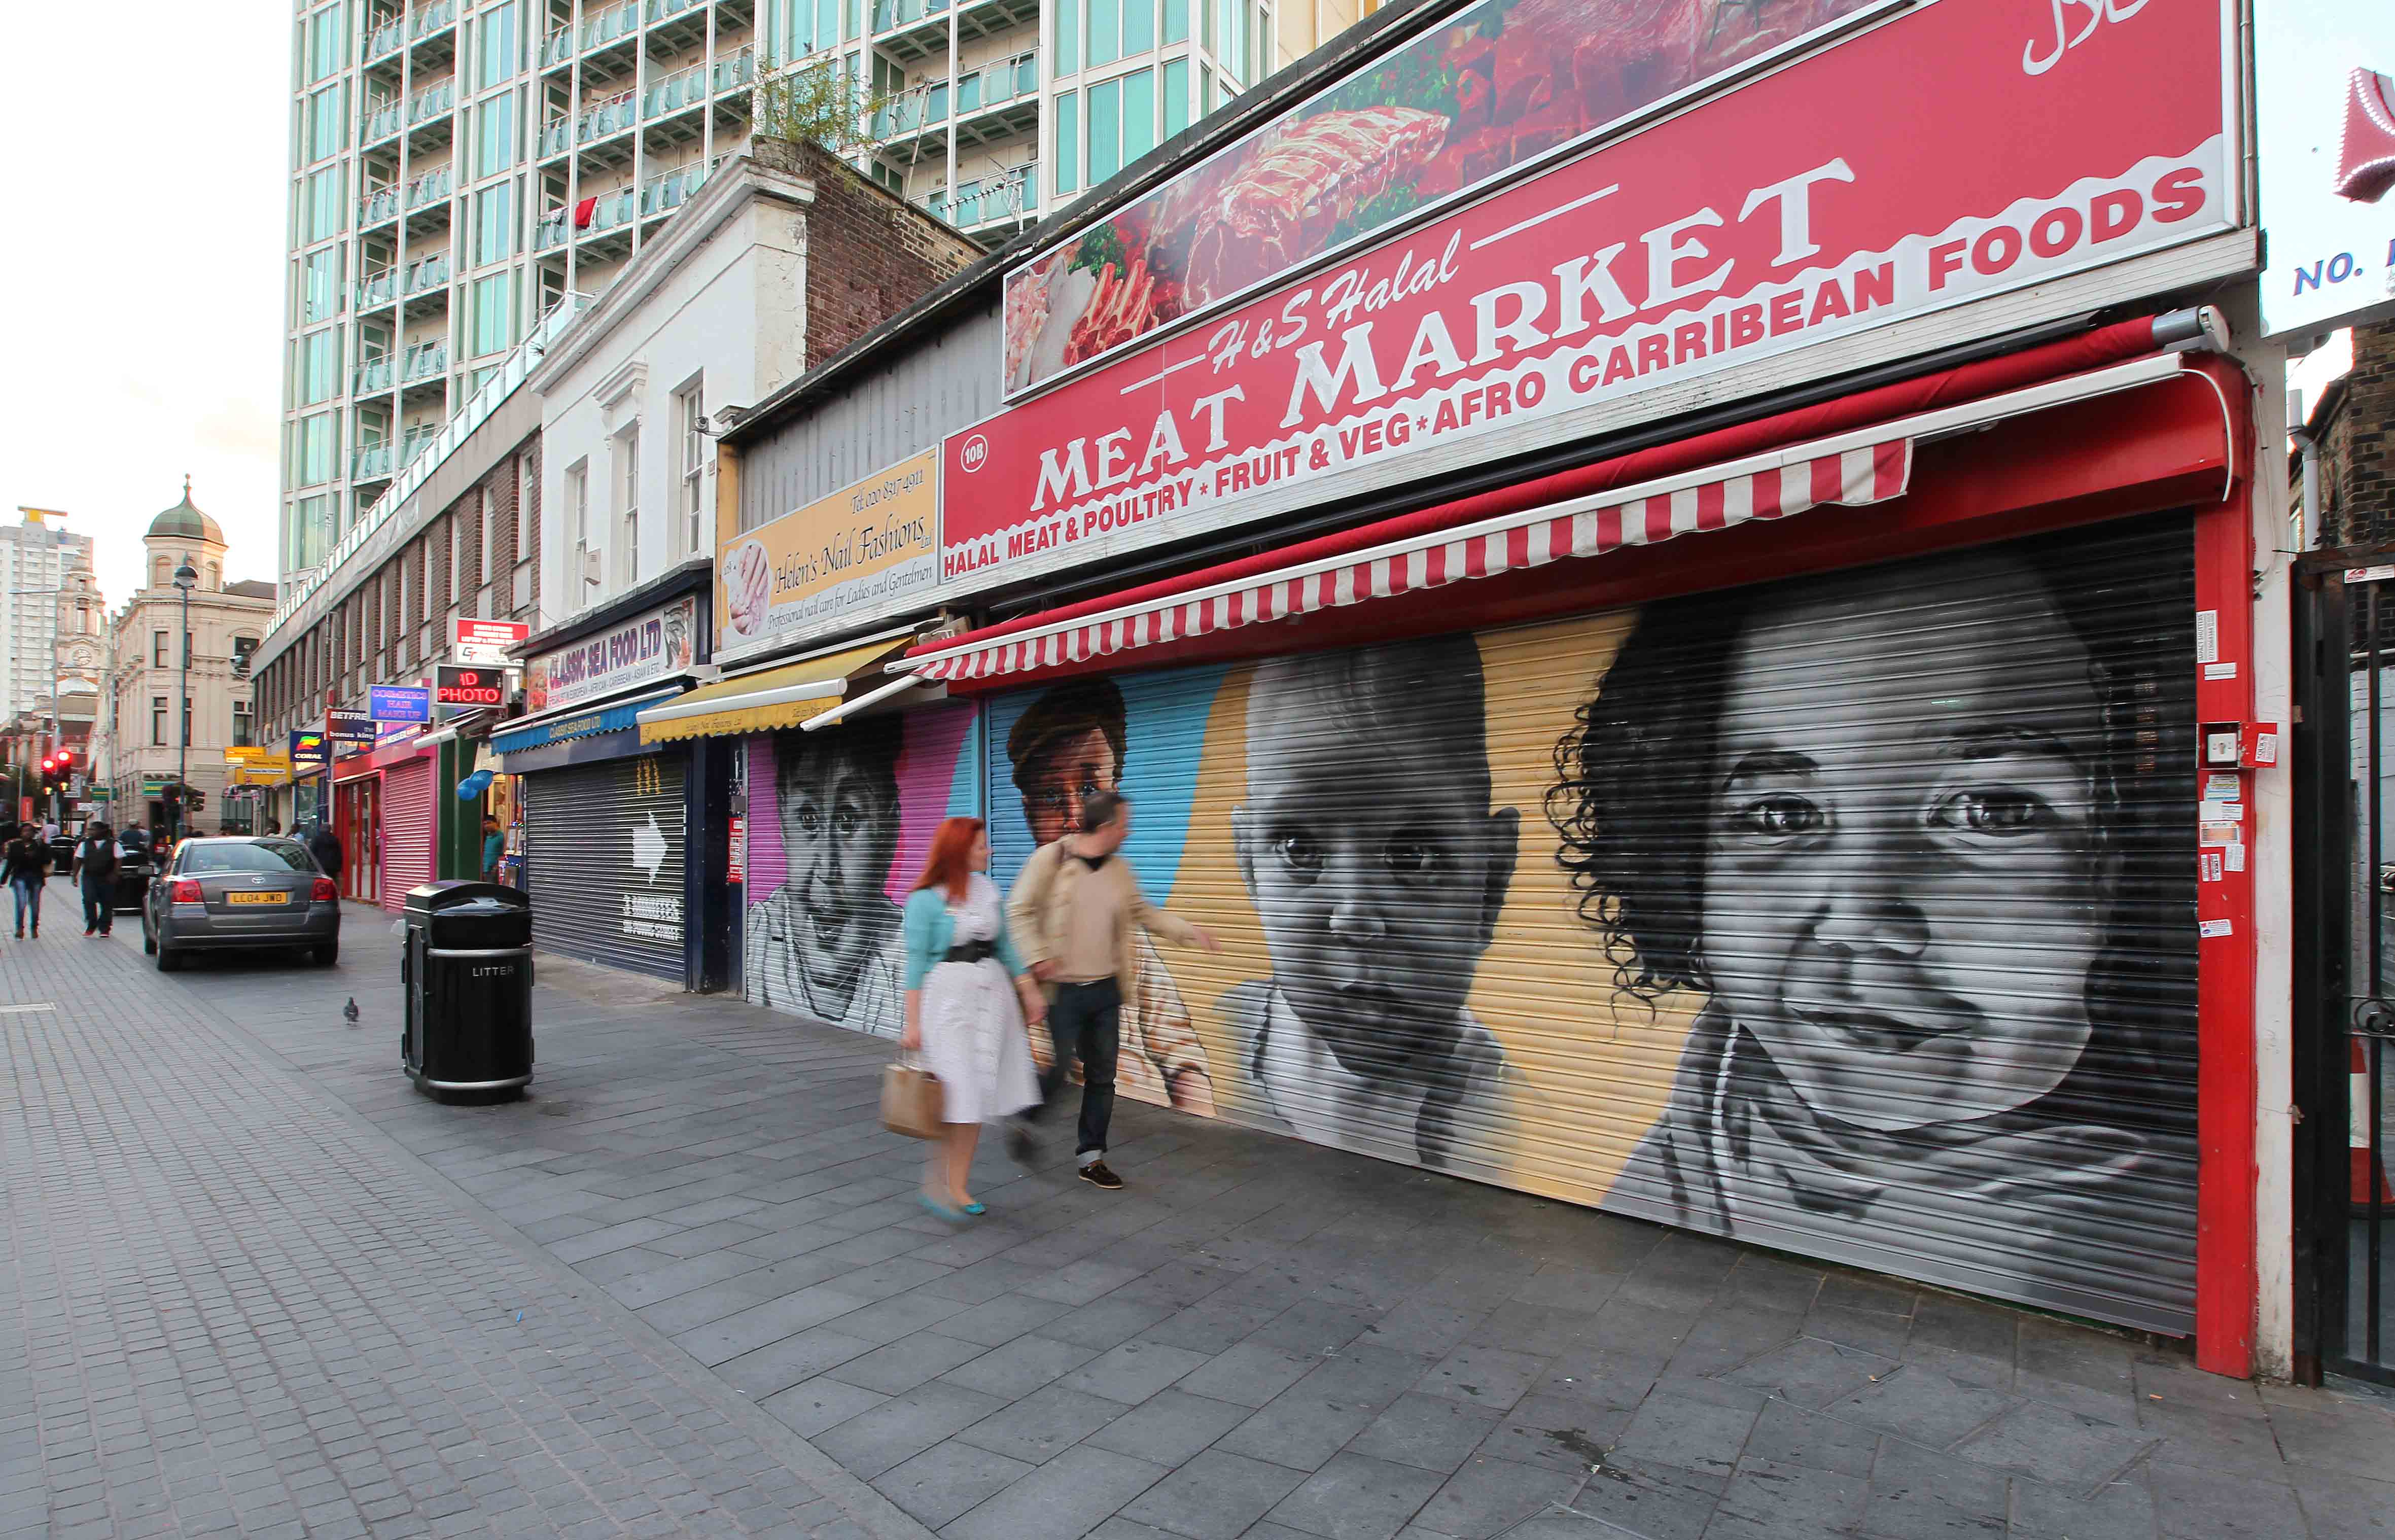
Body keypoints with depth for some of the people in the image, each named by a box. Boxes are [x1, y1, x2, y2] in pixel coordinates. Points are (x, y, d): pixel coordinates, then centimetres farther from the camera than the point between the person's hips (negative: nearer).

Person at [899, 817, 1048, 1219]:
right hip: (948, 994, -6)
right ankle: (936, 1183, 11)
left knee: (979, 1095, 8)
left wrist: (1030, 990, 12)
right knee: (954, 1092, -5)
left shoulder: (987, 889, 8)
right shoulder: (926, 899, -9)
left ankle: (958, 1185, 19)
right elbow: (916, 961, -8)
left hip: (991, 992, 6)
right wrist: (913, 1023, -10)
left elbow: (1005, 946, 14)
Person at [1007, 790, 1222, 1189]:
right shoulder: (1050, 859, -12)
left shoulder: (1120, 868, 6)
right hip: (1063, 989, -5)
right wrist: (1038, 958, -16)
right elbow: (1019, 910, -9)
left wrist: (1189, 930, 7)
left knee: (1102, 1077, 10)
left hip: (1106, 990, 6)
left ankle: (1091, 1158, 24)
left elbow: (1142, 912, 16)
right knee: (1056, 1070, 1)